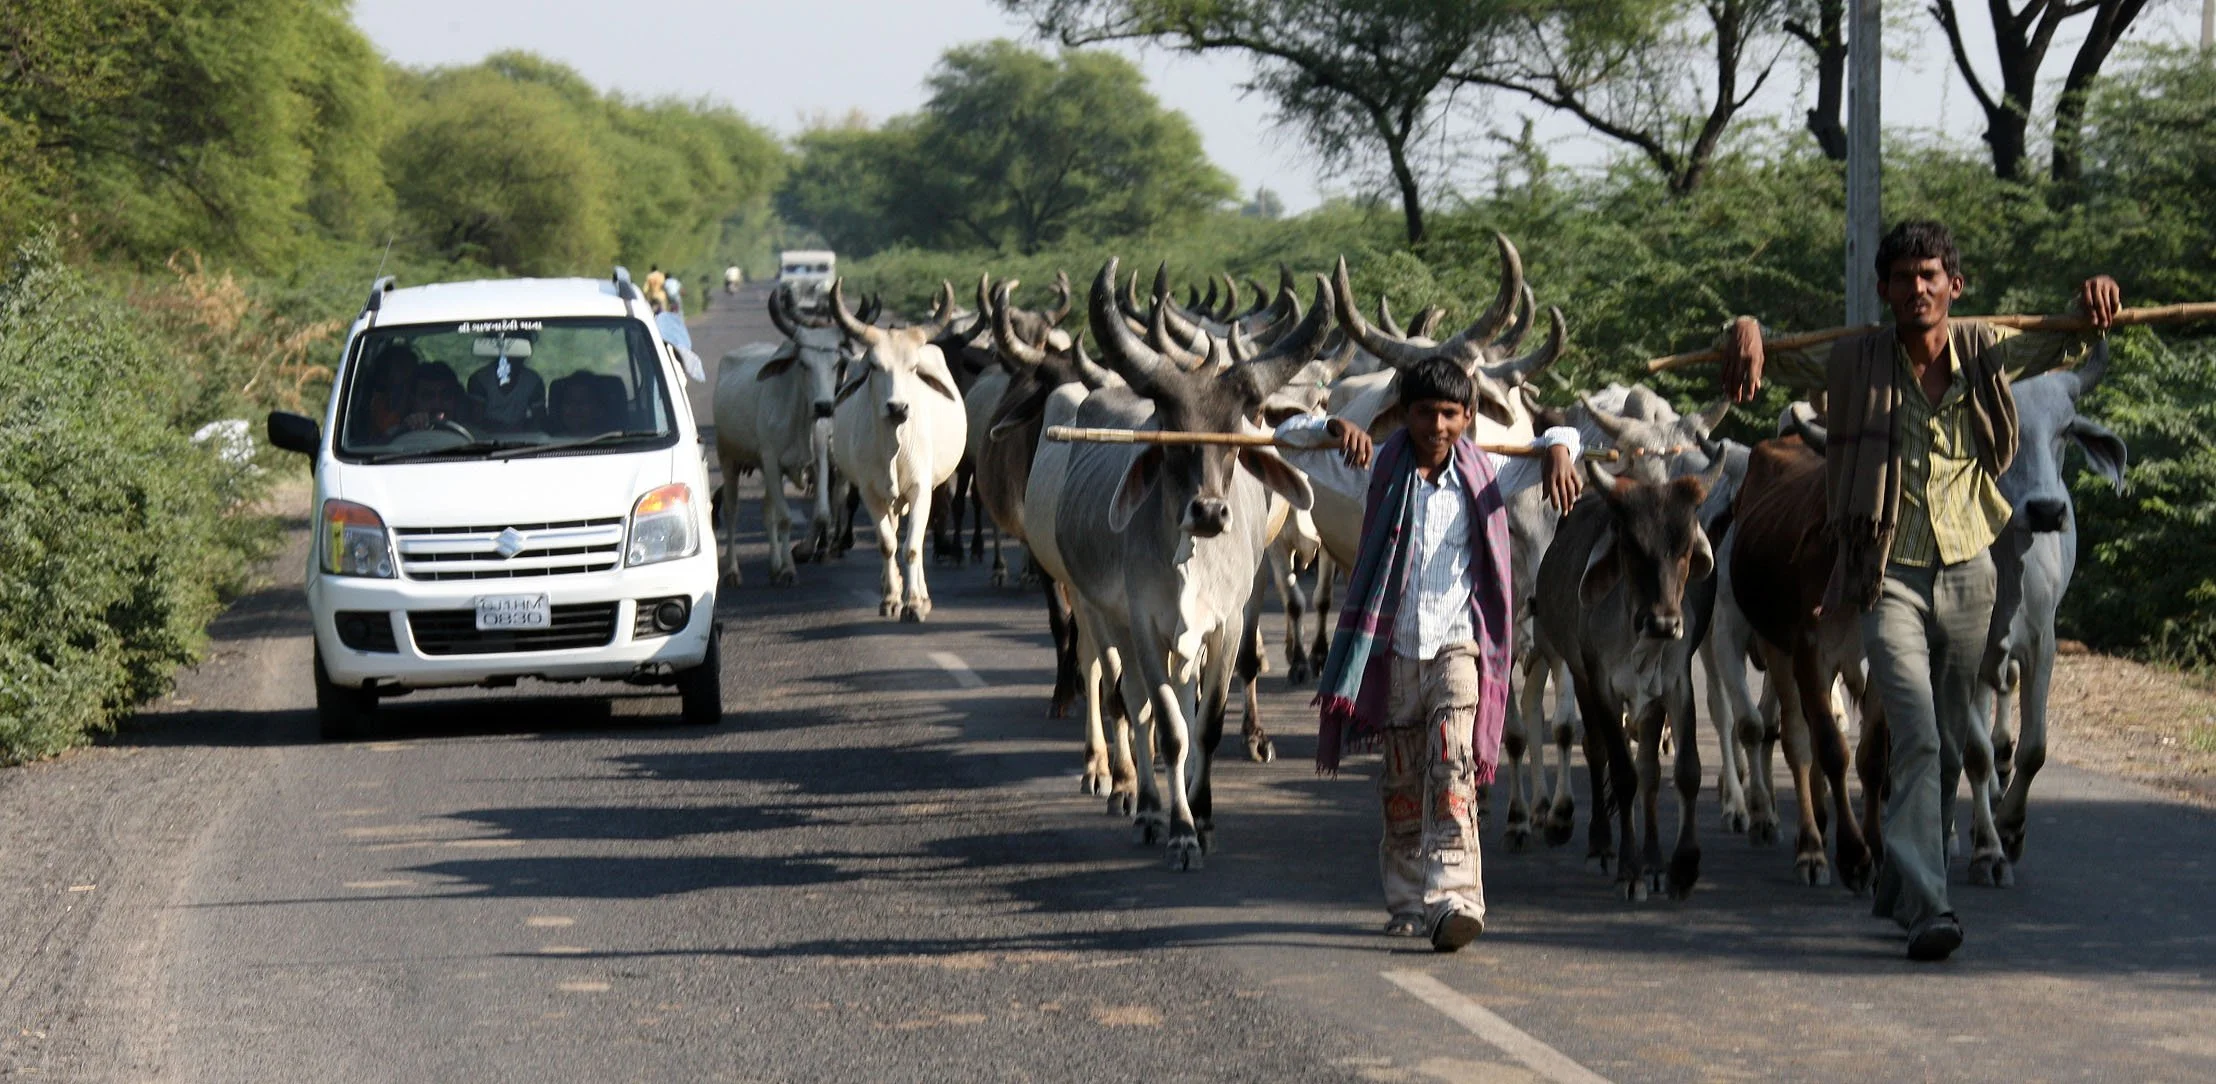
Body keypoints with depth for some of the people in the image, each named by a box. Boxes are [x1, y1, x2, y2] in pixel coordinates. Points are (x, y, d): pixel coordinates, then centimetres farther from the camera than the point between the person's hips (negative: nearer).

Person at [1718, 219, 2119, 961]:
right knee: (1916, 739, -16)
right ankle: (1925, 909, -21)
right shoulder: (1859, 361, -5)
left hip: (1968, 574, 4)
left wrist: (2093, 301, -22)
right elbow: (1776, 348, -2)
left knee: (1949, 745, 14)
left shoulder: (1982, 351, 1)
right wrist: (1746, 331, -27)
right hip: (1890, 578, -3)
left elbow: (2067, 343, 1)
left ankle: (1897, 889, 32)